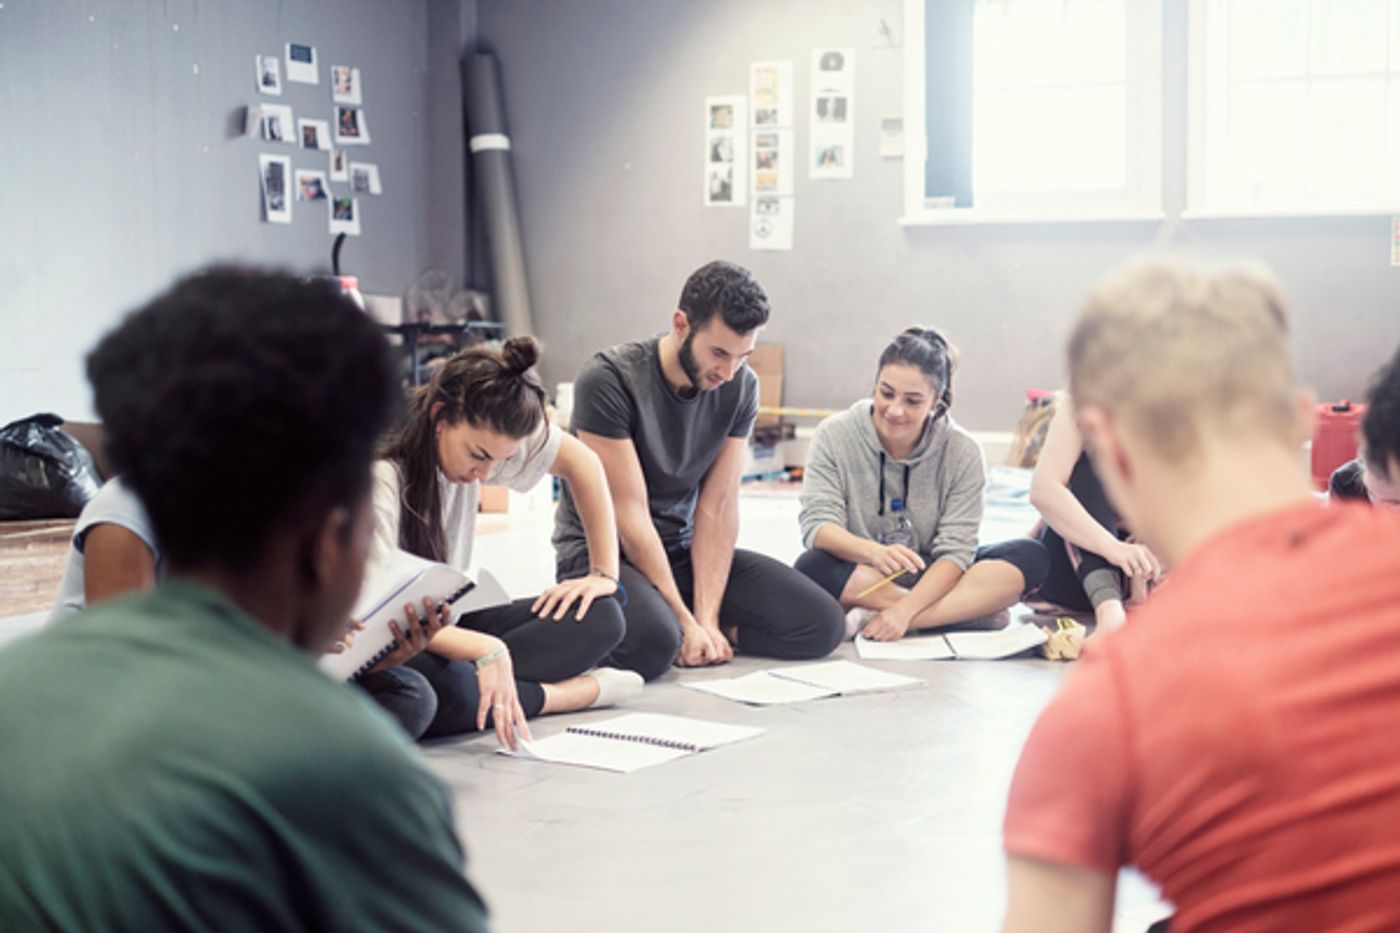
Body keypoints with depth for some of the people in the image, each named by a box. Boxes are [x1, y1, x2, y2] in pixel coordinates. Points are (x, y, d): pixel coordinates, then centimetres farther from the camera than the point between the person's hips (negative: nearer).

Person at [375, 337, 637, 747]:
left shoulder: (485, 433, -8)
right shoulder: (380, 478, -26)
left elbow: (581, 463, 9)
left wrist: (605, 573, 5)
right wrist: (486, 650, -44)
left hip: (442, 627, 7)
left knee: (600, 615, -8)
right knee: (441, 688, -40)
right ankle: (574, 691, -17)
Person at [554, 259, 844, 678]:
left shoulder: (741, 386, -3)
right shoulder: (609, 379, -20)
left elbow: (718, 507, -6)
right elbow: (629, 512, -20)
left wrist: (706, 617, -17)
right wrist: (685, 621, -21)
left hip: (685, 550, 5)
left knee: (821, 624, -12)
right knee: (653, 643, -37)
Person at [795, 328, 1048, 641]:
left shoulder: (962, 452, -6)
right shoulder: (834, 436, -7)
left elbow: (955, 551, -12)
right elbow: (818, 525, -15)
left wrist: (905, 609, -29)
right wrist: (872, 552, -37)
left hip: (930, 580, 2)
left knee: (1030, 556, -22)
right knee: (812, 568, -34)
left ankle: (870, 620, -30)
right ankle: (972, 608, -25)